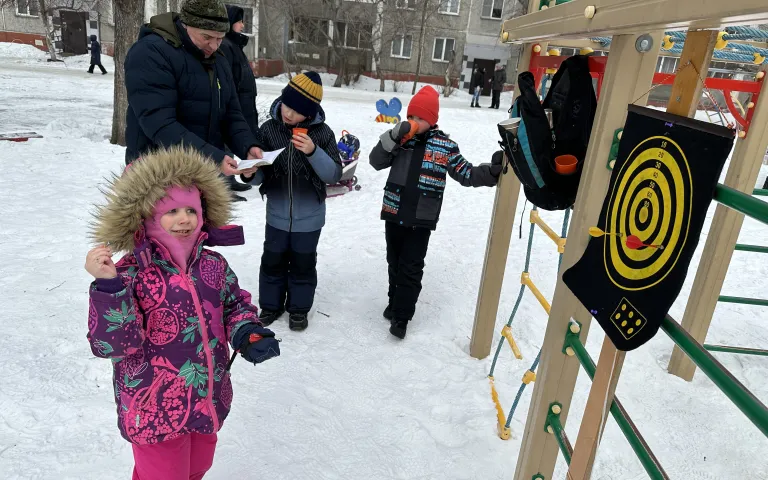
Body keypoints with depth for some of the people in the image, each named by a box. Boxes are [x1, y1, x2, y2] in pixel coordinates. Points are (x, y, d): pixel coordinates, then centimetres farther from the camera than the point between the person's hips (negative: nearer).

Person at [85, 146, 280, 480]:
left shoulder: (213, 266, -5)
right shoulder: (131, 273, -20)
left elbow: (235, 304, 10)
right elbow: (113, 345, -25)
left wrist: (248, 333, -10)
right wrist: (108, 286, -38)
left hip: (209, 401, 5)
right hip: (155, 410, -5)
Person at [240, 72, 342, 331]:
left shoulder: (322, 132, -12)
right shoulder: (269, 129, -7)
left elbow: (334, 174, -14)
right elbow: (262, 176, -4)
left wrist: (313, 152, -29)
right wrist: (250, 174, -27)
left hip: (309, 217, -2)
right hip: (277, 215, 2)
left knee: (303, 264, 13)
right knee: (273, 262, 15)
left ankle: (299, 308, 34)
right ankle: (271, 305, 36)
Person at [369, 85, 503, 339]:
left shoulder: (445, 146, -3)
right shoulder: (400, 139, 2)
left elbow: (466, 174, -1)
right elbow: (376, 162, -5)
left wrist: (492, 171, -17)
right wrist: (393, 137, -17)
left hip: (421, 220, -3)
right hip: (394, 214, 3)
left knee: (411, 268, 0)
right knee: (395, 263, 17)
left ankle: (401, 316, 12)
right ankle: (395, 302, 36)